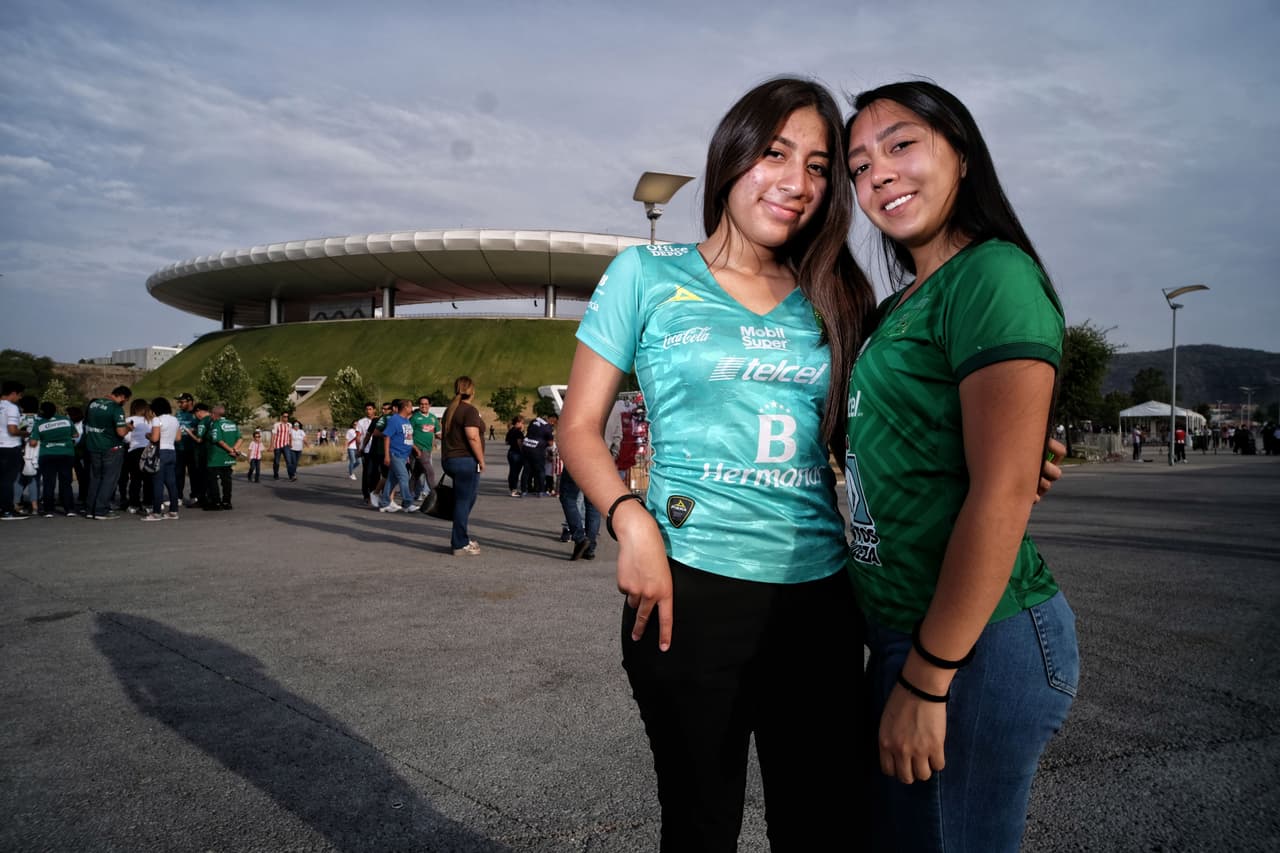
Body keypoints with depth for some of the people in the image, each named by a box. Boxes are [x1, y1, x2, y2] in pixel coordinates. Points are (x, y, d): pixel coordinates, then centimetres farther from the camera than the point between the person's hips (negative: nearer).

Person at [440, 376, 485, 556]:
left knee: (464, 500, 19)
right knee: (464, 502, -3)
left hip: (449, 460, 9)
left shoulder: (450, 410, 16)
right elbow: (473, 437, -22)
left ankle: (458, 537, 22)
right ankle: (460, 545, 2)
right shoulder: (470, 410, -13)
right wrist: (481, 461, -15)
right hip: (466, 460, -9)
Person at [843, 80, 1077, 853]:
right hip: (901, 633, 8)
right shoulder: (902, 305, 12)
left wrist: (928, 680, -18)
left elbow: (1002, 493, -21)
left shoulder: (994, 275, -13)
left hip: (979, 643, -8)